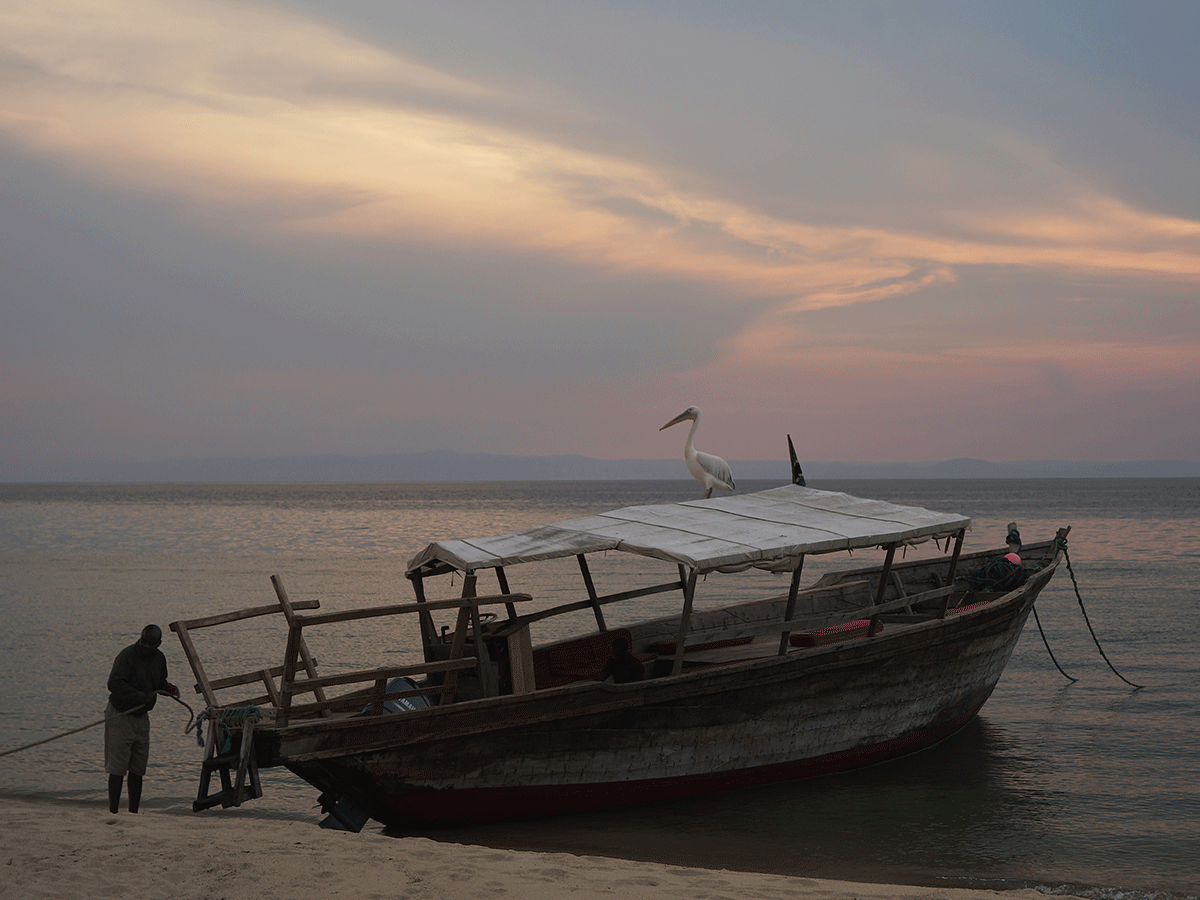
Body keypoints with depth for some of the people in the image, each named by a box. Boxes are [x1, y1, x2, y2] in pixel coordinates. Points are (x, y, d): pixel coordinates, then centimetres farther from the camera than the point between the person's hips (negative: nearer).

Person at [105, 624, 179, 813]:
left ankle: (133, 813, 17)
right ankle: (113, 813, -2)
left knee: (138, 770, 10)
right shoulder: (127, 656, -18)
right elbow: (114, 684, -27)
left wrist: (168, 688, -1)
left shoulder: (159, 658, 6)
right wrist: (141, 697, -29)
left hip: (141, 717, 7)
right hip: (120, 716, -7)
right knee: (117, 769, -7)